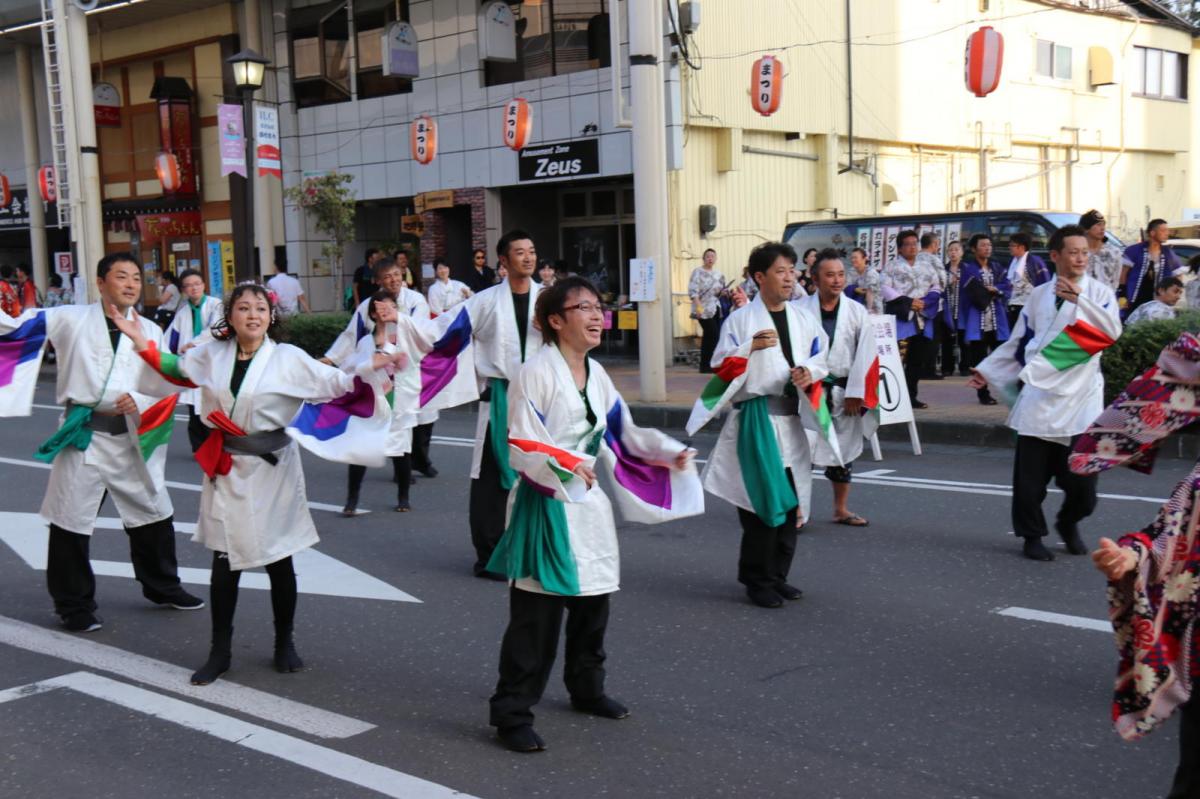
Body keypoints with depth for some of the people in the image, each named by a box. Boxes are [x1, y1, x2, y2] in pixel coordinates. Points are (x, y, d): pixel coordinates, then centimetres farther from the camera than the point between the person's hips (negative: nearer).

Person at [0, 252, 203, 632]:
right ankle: (74, 605, 21)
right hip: (83, 435, -3)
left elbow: (168, 386, 3)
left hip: (132, 438, 3)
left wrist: (139, 401, -14)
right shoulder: (71, 319, -1)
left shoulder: (150, 330, 7)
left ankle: (162, 587, 35)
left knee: (154, 516, 14)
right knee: (71, 522, 4)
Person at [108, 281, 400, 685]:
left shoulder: (288, 358, -8)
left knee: (278, 560, 9)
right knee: (225, 562, 5)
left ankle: (285, 644, 26)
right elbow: (176, 368, 20)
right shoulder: (212, 354, 2)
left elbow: (335, 385, -12)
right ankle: (220, 652, 18)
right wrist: (141, 342, 11)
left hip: (272, 470, -2)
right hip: (226, 470, 2)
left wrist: (369, 371, -28)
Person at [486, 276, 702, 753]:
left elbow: (622, 435, 16)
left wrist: (668, 453, 5)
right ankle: (511, 713, 4)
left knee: (592, 604, 19)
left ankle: (586, 689, 38)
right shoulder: (536, 373, -14)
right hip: (544, 506, -8)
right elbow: (521, 446, -17)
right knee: (536, 617, -6)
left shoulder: (596, 375, 10)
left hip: (587, 504, 8)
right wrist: (566, 465, -30)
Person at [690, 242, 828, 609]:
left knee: (791, 501, 10)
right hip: (756, 417, -6)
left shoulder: (804, 321, 12)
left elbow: (821, 359, 17)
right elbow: (721, 367, -5)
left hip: (794, 420, 6)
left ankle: (777, 575, 23)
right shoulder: (740, 319, -3)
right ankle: (758, 580, 4)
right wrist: (750, 347, -21)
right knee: (762, 500, -7)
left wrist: (809, 372, -4)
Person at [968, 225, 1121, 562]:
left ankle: (1068, 523, 28)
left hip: (1081, 398, -1)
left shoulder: (1099, 292, 4)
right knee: (1030, 475, 0)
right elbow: (1018, 342, 16)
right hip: (1039, 395, 2)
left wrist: (1079, 299, -19)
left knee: (1082, 476, 0)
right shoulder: (1039, 295, 11)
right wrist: (987, 371, 12)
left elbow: (1113, 331, -13)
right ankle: (1032, 536, 16)